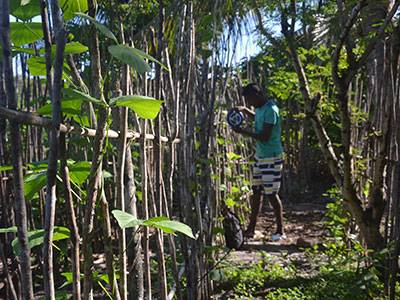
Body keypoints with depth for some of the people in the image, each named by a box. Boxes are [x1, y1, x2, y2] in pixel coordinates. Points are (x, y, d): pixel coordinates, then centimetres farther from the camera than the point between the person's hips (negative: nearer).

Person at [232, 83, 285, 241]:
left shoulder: (270, 110, -20)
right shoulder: (260, 108, 8)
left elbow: (264, 137, -25)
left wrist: (243, 131, -19)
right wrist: (244, 110, 15)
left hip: (271, 158, -9)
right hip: (260, 156, 9)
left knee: (271, 194, -3)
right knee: (256, 192, 11)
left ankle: (280, 231, 12)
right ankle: (251, 229, 19)